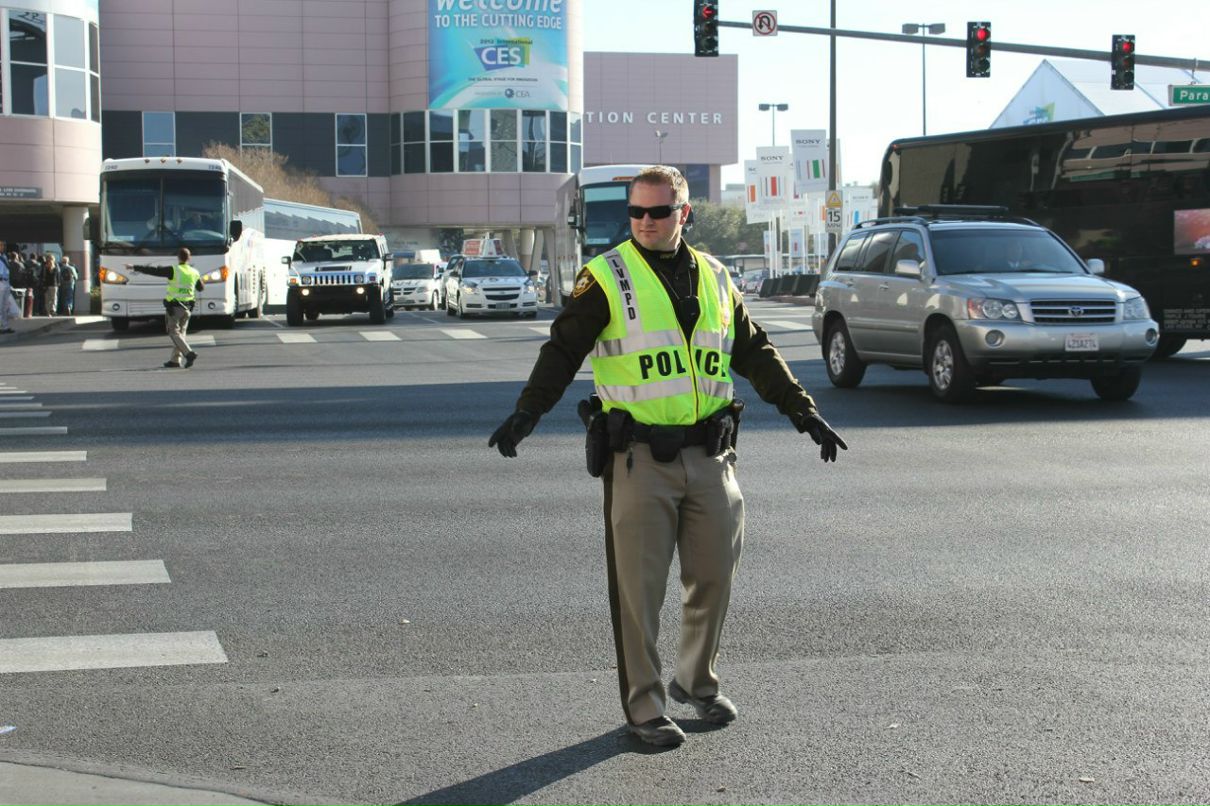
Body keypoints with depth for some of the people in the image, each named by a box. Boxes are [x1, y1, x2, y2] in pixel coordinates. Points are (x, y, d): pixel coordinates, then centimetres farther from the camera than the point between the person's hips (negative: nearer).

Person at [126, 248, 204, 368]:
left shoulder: (173, 270, -13)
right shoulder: (194, 273, 3)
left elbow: (153, 270, -14)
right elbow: (201, 287, 19)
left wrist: (135, 267, -10)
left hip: (174, 307, -5)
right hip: (187, 308, 5)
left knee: (174, 333, -1)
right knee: (180, 332, 13)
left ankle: (189, 353, -20)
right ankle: (175, 360, 11)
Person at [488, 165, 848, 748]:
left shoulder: (714, 279, 12)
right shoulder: (606, 278, -2)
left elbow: (757, 355, 19)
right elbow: (563, 351, -5)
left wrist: (804, 413, 17)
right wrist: (526, 413, -17)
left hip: (709, 456, 4)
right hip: (639, 459, -4)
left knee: (714, 574, 10)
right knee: (639, 587, -1)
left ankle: (698, 681, 30)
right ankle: (644, 706, 11)